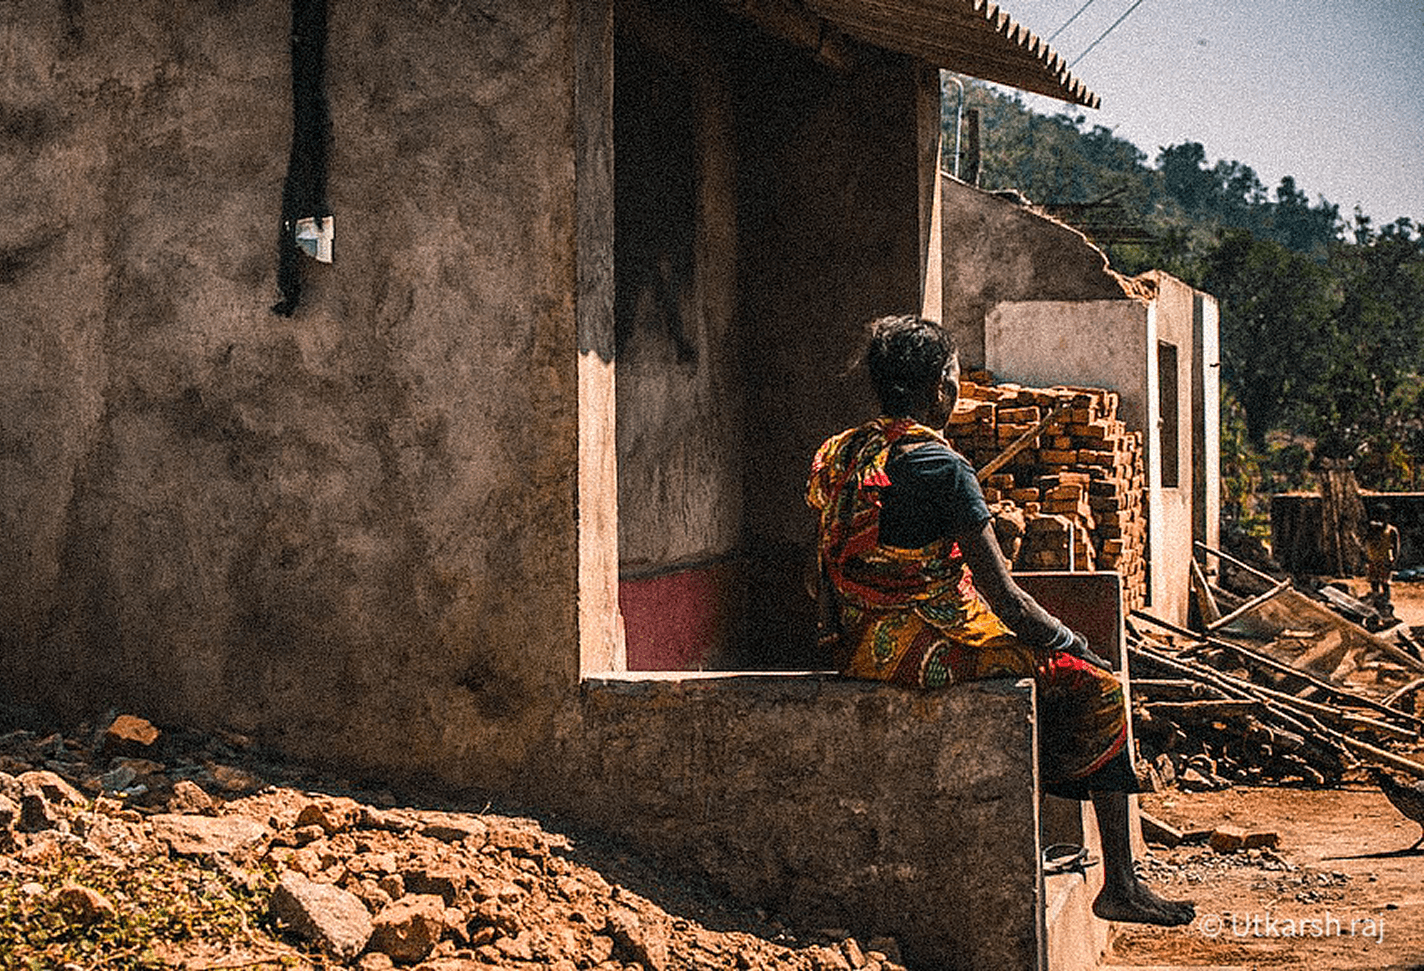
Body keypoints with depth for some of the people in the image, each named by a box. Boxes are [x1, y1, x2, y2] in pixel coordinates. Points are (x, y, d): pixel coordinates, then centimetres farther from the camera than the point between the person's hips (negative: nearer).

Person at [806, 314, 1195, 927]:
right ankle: (1119, 885, 6)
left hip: (857, 648, 9)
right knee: (1098, 687, 3)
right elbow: (1004, 598, -16)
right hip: (927, 649, -9)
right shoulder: (940, 467, -16)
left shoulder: (839, 456, 8)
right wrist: (1069, 640, 1)